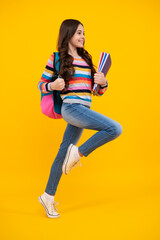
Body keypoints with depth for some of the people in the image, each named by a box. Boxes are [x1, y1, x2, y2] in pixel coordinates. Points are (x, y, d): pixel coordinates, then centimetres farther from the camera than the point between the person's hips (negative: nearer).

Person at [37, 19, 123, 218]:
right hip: (71, 108, -6)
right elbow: (41, 85, 6)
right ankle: (78, 152, -2)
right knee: (115, 129, -19)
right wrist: (53, 86, -15)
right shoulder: (57, 59, 1)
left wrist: (103, 82, -6)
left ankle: (48, 196, 23)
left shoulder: (86, 60, 16)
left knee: (64, 153, 10)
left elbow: (98, 92, 16)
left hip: (83, 112, 6)